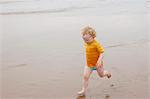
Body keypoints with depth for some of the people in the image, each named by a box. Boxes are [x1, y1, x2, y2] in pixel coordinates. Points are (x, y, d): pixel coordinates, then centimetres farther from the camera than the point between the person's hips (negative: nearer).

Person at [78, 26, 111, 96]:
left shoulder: (96, 44, -24)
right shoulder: (86, 44, -4)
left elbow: (102, 52, -24)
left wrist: (99, 60, -36)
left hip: (97, 63, -4)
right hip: (88, 64, 4)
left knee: (101, 75, 19)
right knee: (85, 76, -7)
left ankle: (107, 73, 54)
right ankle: (83, 90, 0)